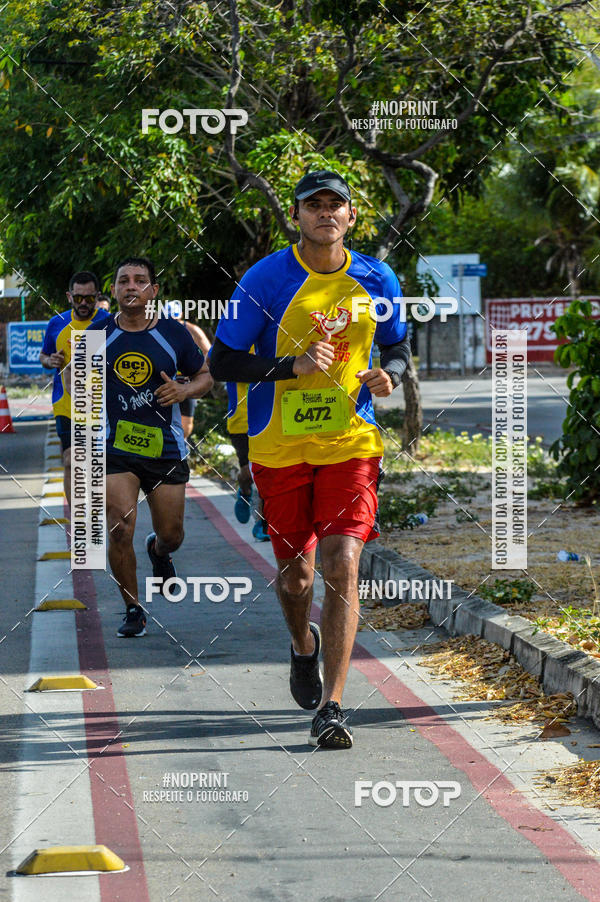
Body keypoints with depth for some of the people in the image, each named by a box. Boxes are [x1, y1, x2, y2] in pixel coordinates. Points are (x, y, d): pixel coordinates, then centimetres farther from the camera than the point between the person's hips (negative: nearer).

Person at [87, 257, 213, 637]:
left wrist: (185, 390, -11)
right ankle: (133, 610, 2)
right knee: (120, 529, -14)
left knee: (171, 534, 8)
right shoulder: (97, 336, 0)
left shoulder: (174, 334, 0)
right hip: (115, 447, -1)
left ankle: (159, 550, 47)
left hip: (165, 447, 1)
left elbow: (205, 376, 11)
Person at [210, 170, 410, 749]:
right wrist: (292, 365, -20)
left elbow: (397, 347, 17)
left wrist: (386, 375, -7)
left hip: (351, 443, 1)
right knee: (294, 572, 8)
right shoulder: (266, 279, -7)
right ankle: (303, 648, 44)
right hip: (280, 447, 0)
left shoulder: (377, 281, 2)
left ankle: (330, 707, -13)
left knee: (342, 566, -14)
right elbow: (221, 362, -6)